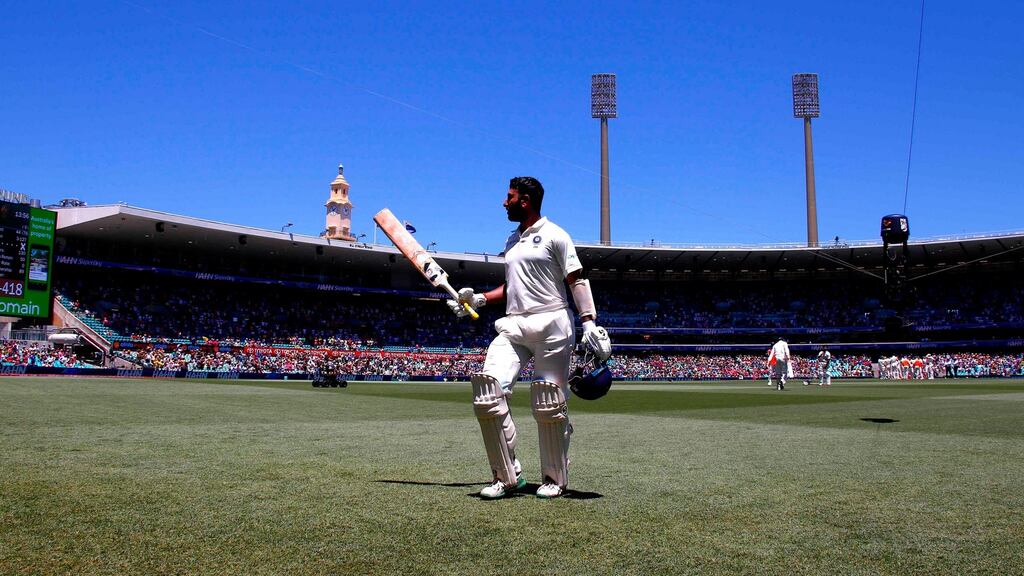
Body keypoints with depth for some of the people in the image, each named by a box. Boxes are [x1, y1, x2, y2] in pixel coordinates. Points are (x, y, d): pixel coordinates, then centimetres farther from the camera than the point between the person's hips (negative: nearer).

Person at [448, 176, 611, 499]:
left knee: (549, 407, -2)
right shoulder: (512, 240, 22)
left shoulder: (554, 236, 0)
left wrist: (589, 323, -16)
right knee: (488, 393, -10)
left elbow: (577, 282, -5)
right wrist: (479, 299, 16)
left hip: (551, 324, -6)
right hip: (513, 325, 6)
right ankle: (507, 476, -1)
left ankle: (555, 479, 14)